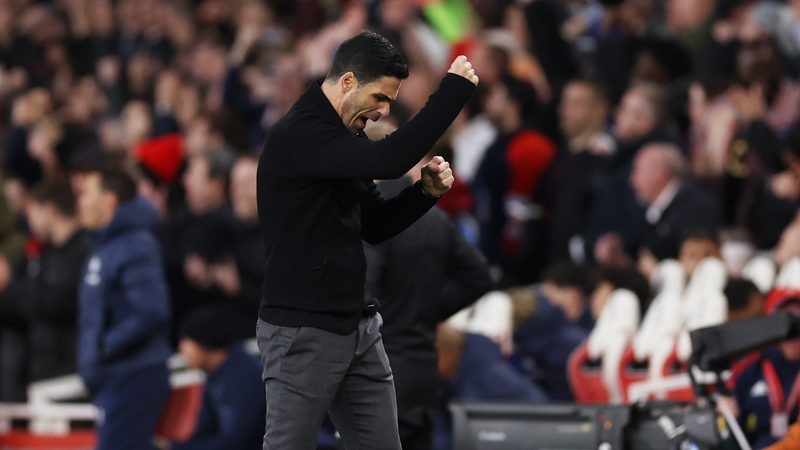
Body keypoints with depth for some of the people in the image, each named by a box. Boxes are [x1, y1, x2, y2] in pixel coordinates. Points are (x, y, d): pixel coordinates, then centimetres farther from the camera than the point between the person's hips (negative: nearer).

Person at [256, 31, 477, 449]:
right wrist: (454, 87, -25)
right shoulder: (296, 136, -18)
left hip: (359, 327, 9)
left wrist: (427, 190, 0)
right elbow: (387, 160, -32)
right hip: (302, 332, -9)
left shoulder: (343, 137, 13)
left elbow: (373, 226, 18)